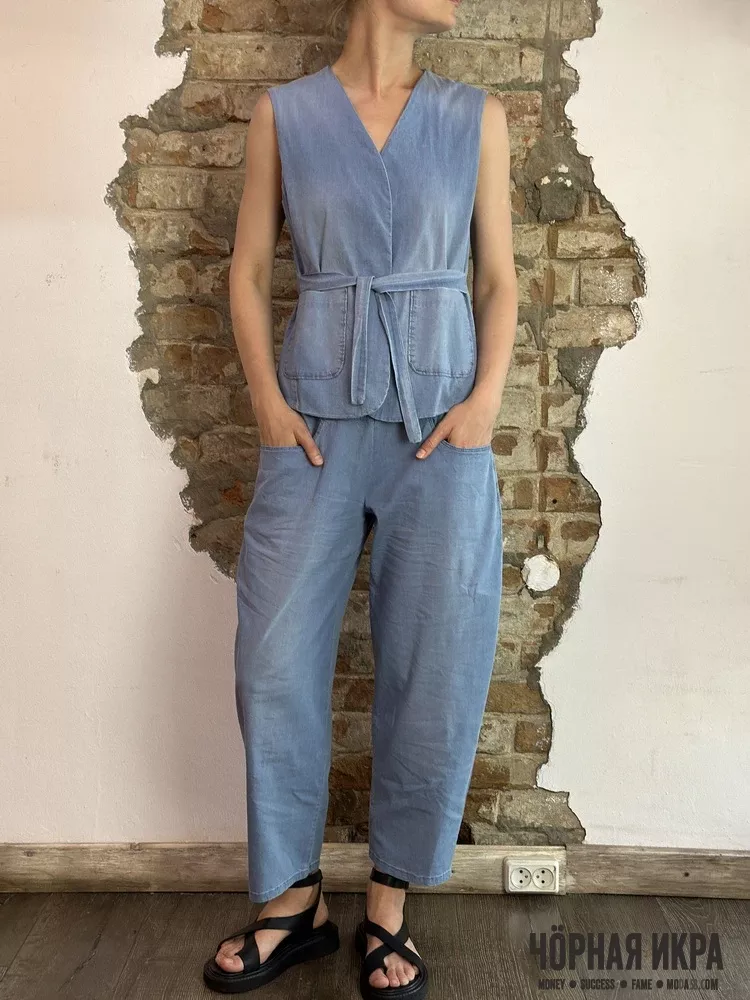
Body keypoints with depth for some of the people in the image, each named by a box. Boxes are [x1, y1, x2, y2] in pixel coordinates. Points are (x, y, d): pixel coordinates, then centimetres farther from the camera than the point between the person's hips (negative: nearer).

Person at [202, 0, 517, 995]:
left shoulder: (477, 118, 9)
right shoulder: (283, 113, 8)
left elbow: (498, 279, 8)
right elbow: (249, 270, 8)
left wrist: (486, 400, -7)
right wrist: (267, 401, -4)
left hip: (441, 420, 1)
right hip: (317, 420, 0)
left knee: (436, 674, 0)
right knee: (277, 666, 0)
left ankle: (389, 906, 21)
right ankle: (295, 903, 20)